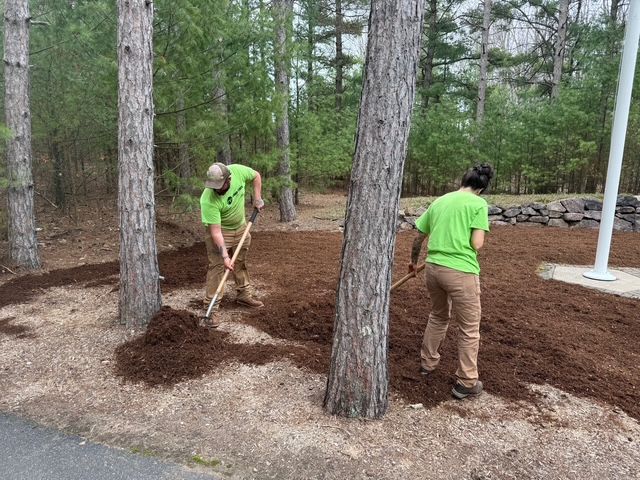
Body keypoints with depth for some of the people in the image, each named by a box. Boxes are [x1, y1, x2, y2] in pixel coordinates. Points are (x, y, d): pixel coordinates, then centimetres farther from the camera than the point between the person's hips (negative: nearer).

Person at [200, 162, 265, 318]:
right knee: (217, 266, -9)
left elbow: (256, 176, -1)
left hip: (240, 226, 5)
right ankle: (211, 305, -1)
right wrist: (224, 256, -34)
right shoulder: (208, 200, -35)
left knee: (241, 263, 16)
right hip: (219, 230, -5)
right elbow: (216, 232, -32)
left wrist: (257, 198, -6)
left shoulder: (238, 171, -24)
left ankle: (244, 295, 33)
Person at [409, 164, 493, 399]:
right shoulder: (478, 203, -4)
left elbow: (419, 237, 18)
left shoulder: (439, 201, 12)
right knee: (469, 328, 10)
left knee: (438, 316, 28)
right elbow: (477, 244, -11)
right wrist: (463, 242, 12)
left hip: (433, 267, 6)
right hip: (461, 271, -6)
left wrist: (413, 261, 34)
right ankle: (466, 383, 18)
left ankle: (427, 362, 40)